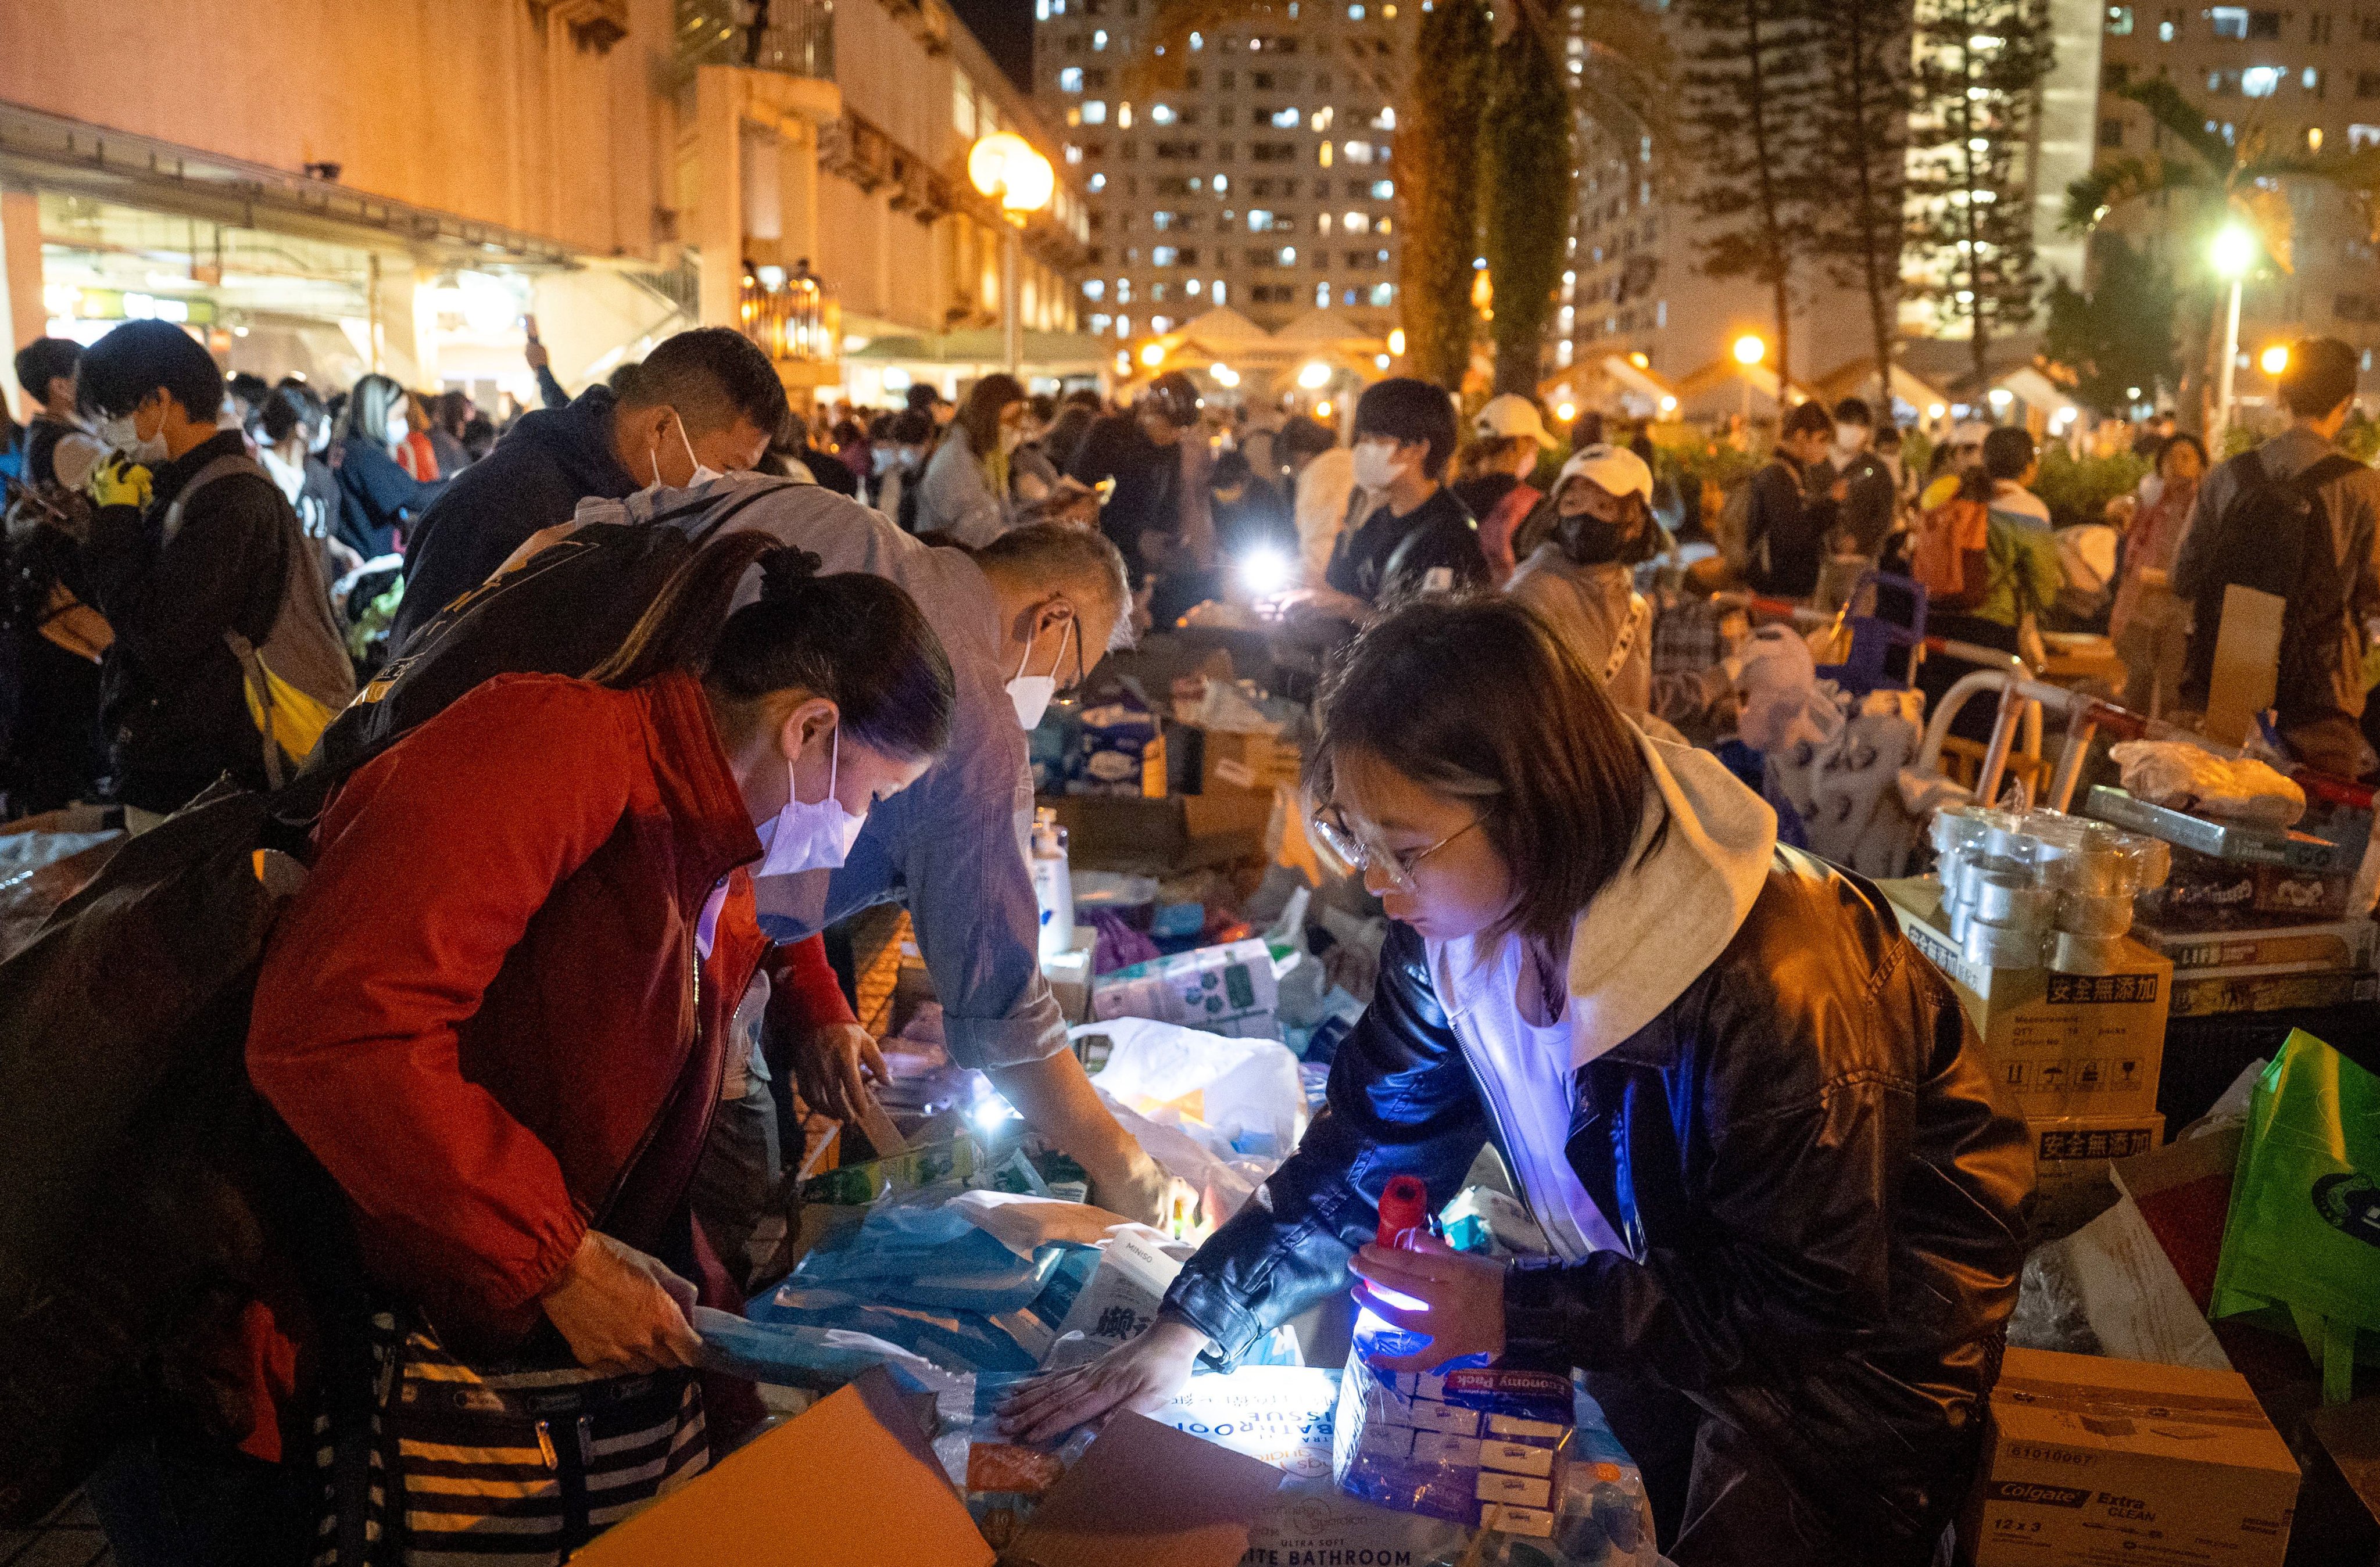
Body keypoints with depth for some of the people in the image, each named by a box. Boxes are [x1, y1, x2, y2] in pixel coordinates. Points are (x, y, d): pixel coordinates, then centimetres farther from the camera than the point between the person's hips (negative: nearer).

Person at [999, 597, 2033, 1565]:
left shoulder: (1772, 992, -37)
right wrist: (1188, 1329, -16)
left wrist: (1519, 1313, -29)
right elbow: (1365, 1158, -8)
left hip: (1872, 1323, -5)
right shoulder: (1462, 922, -17)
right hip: (1681, 1273, 5)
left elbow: (1817, 1304, -27)